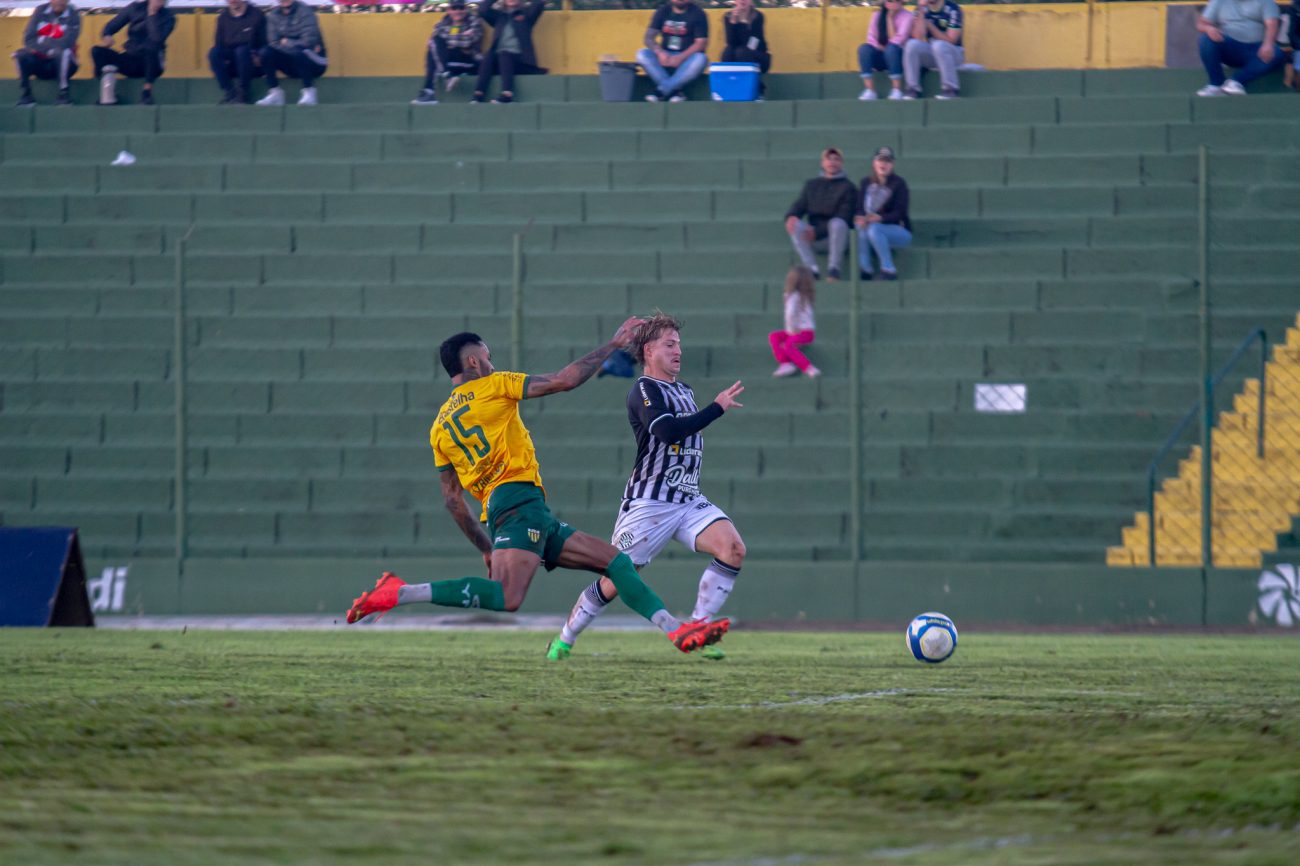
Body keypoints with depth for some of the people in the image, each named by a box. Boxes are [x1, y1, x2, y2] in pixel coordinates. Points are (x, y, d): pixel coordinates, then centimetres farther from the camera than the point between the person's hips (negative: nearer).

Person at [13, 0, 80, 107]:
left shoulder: (73, 15, -6)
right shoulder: (40, 11, 2)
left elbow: (66, 43, -18)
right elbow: (28, 40, -4)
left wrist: (42, 40, -12)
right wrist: (49, 49, -17)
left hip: (62, 63, -3)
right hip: (40, 62, 3)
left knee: (63, 52, -35)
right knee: (20, 55, -23)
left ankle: (63, 94, -27)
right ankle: (26, 95, -16)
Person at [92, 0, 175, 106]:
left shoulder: (167, 17, -4)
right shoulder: (135, 9, 3)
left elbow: (157, 39, -22)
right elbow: (111, 26, 4)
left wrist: (152, 15, -19)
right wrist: (107, 36, -18)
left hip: (151, 63, -3)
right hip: (129, 61, 3)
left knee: (151, 48, -36)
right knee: (98, 51, -18)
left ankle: (147, 92, -28)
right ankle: (108, 97, -23)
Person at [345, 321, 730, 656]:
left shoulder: (440, 427, 21)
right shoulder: (490, 387, 3)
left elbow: (452, 499, 18)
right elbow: (565, 380, -1)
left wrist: (486, 549, 23)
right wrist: (613, 345, 10)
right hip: (520, 500, -9)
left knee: (615, 560, 10)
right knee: (507, 598, -26)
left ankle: (677, 631, 0)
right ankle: (398, 593, -24)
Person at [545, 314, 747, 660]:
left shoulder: (685, 392, 17)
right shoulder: (644, 391, -9)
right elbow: (668, 430, -26)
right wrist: (718, 407, -23)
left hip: (688, 502, 7)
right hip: (647, 504, -7)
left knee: (733, 547, -18)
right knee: (615, 582, -3)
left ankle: (697, 630, -12)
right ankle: (563, 641, 19)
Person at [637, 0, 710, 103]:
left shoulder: (697, 13, -3)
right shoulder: (663, 11, 4)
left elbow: (701, 43, -11)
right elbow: (649, 38, -2)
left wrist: (681, 58, -26)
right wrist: (660, 53, -23)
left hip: (688, 57, -2)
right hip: (665, 56, 2)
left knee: (701, 59, -35)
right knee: (642, 54, -24)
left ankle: (661, 90, -31)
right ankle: (674, 90, -29)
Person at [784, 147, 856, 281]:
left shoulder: (847, 187, 2)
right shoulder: (812, 185, 17)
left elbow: (844, 216, -8)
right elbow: (799, 205, 9)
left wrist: (818, 232, -19)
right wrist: (791, 216, -17)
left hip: (836, 235, -3)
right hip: (813, 235, 3)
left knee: (837, 223, -36)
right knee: (796, 225, -26)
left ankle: (833, 268, -26)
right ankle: (812, 270, -30)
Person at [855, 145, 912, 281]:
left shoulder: (899, 184, -5)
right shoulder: (866, 183, 9)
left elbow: (900, 213, -14)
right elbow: (859, 208, 3)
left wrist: (880, 218, -33)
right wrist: (860, 218, -23)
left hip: (900, 231, -4)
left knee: (873, 228, -35)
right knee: (861, 226, -31)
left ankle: (888, 270, -33)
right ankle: (864, 270, -32)